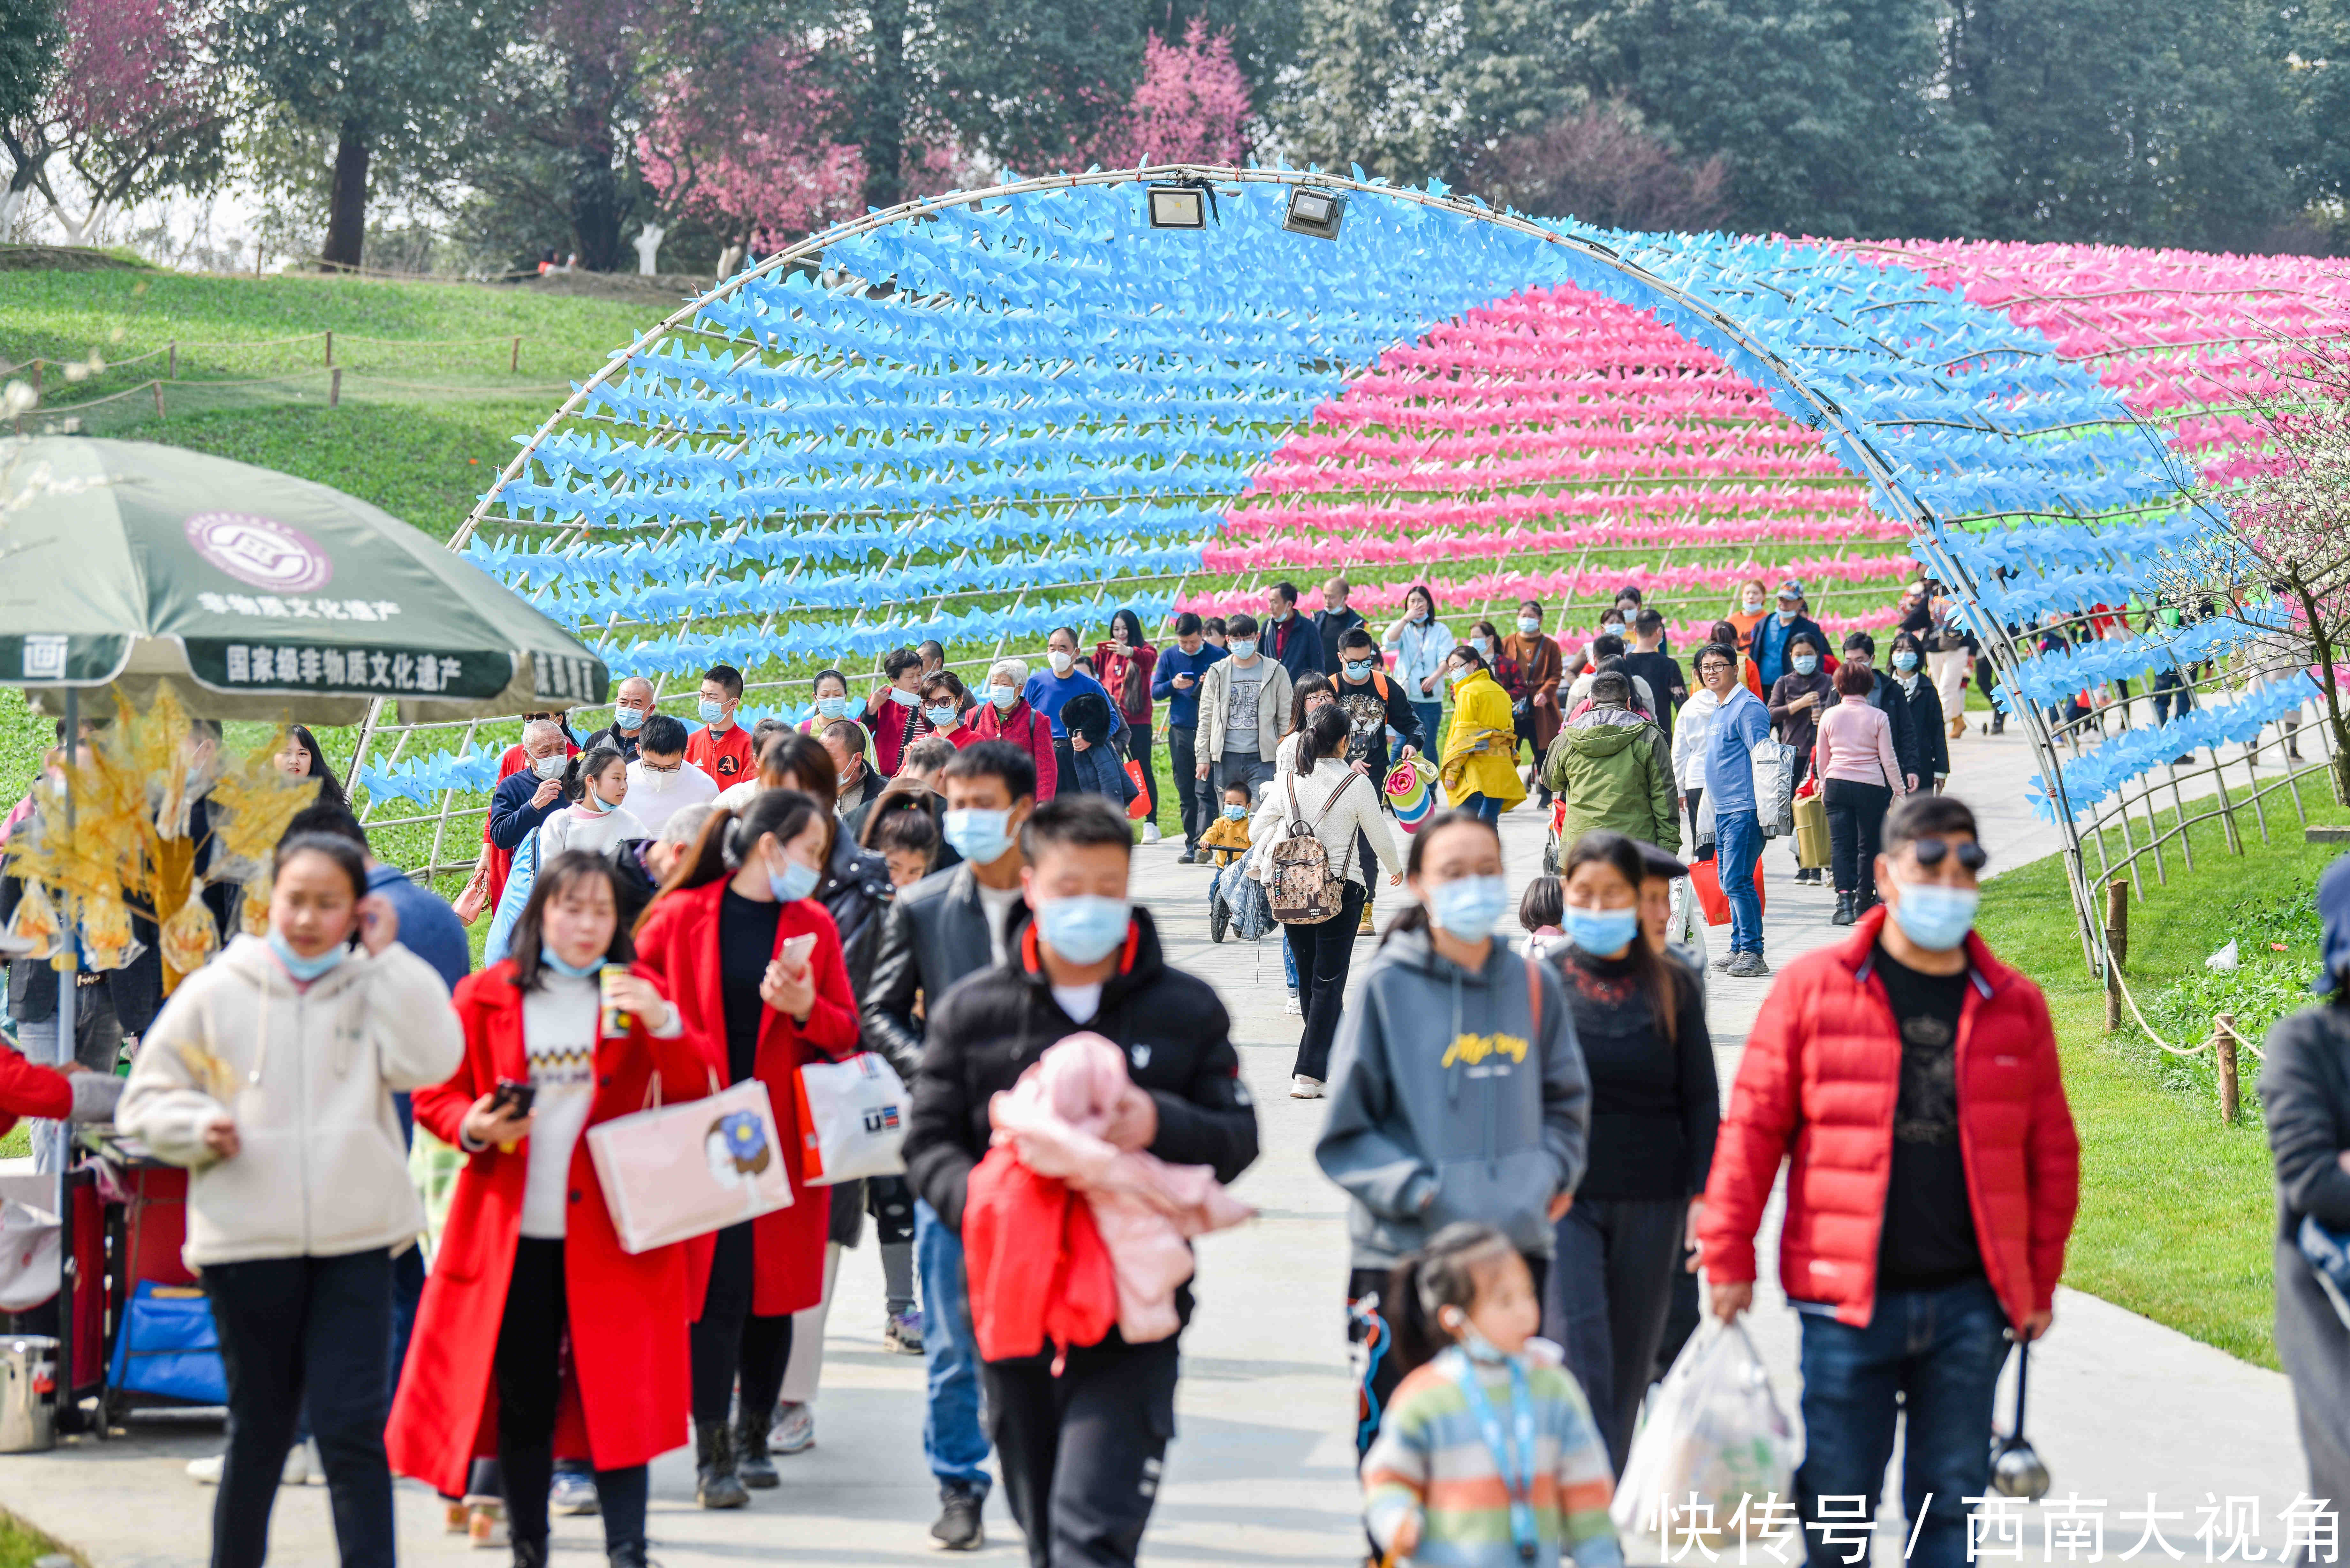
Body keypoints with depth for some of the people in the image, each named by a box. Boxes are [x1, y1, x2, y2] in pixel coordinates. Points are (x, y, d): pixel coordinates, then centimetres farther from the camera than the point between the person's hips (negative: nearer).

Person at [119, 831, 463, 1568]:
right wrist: (199, 1128, -11)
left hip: (355, 1240, 0)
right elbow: (147, 1098, 9)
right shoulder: (216, 992, 4)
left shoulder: (374, 991, 6)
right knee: (259, 1430, 10)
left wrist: (386, 956, -8)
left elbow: (432, 1060, -12)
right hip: (247, 1242, 0)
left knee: (353, 1428, -5)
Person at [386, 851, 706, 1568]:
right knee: (521, 1401, 6)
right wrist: (474, 1128, -13)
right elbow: (435, 1096, 8)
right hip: (511, 1236, 0)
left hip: (608, 1234, 0)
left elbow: (692, 1098, -1)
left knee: (618, 1394, -7)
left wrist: (664, 1025, -17)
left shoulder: (637, 997, 7)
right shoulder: (485, 996, 5)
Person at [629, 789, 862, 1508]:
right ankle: (712, 1452, -1)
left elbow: (845, 1034, 10)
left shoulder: (815, 927, 8)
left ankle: (754, 1436, 21)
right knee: (716, 1287, -6)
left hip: (787, 1132, 4)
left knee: (777, 1286, 8)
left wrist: (807, 1009, -10)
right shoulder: (682, 917, -2)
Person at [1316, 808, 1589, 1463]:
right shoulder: (1386, 989, -4)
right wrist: (1418, 1193, -14)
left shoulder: (1534, 986, 8)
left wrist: (1551, 1175, 3)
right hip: (1404, 1256, -4)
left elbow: (1566, 1101, 20)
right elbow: (1344, 1134, -2)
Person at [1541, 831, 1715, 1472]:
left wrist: (1704, 1195, -2)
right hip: (1562, 1201, -2)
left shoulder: (1673, 989, 5)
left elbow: (1702, 1100, 7)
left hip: (1651, 1203, 2)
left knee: (1628, 1367, 8)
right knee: (1579, 1355, -14)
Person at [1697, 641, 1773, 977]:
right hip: (1723, 810, 10)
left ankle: (1753, 953, -10)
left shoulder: (1748, 708, -11)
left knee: (1737, 881, -12)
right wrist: (1708, 800, 25)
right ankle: (1739, 949, 17)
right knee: (1729, 882, 11)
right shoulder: (1719, 710, 18)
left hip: (1744, 810, -10)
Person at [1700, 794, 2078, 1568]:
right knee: (1836, 1505, 3)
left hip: (1970, 1302, 2)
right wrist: (1729, 1258, -3)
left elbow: (2052, 1155, 13)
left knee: (1949, 1505, 7)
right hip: (1845, 1301, -2)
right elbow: (1751, 1128, 1)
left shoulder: (2015, 1006, 7)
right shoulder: (1813, 987, 0)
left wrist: (2039, 1285, 12)